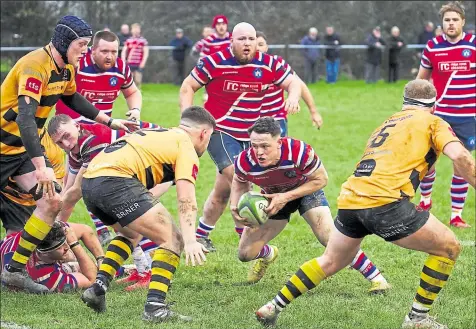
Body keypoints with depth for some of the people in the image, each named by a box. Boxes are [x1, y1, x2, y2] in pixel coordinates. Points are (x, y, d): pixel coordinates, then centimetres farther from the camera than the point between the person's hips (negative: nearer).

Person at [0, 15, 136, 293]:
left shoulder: (67, 67, 3)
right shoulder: (35, 66, -26)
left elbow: (72, 98, 26)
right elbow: (25, 117, -34)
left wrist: (109, 121, 26)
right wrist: (41, 166, -40)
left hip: (26, 145, 8)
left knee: (52, 201, -6)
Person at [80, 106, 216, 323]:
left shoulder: (158, 133, 31)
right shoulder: (187, 147, 6)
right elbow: (186, 200, -8)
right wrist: (190, 241, -16)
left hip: (89, 181, 9)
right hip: (115, 180, -9)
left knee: (131, 234, 33)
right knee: (172, 240, -2)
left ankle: (98, 288, 21)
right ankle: (155, 307, -12)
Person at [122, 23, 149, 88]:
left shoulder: (143, 41, 3)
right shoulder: (128, 41, 9)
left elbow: (146, 52, 0)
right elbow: (124, 52, 8)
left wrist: (143, 62, -12)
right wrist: (123, 62, -5)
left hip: (139, 65, -1)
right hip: (130, 64, 2)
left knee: (138, 81, -4)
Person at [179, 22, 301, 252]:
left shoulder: (267, 64, -3)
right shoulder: (215, 62, -11)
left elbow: (293, 82, 3)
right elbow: (188, 87, -2)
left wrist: (293, 96, -20)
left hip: (247, 136, 5)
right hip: (219, 132, -5)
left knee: (222, 192, 12)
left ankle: (201, 235, 27)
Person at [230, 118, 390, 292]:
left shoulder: (300, 151, -39)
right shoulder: (244, 162, -31)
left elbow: (321, 179, -21)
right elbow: (240, 183, -5)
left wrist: (286, 197, -31)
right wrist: (235, 208, -24)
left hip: (306, 189, -3)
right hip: (271, 196, 3)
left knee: (329, 237, -26)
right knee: (245, 254, 1)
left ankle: (376, 277, -13)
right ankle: (268, 254, 41)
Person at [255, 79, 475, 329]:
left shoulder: (386, 124, 30)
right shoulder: (432, 122, 12)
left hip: (349, 199, 7)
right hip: (385, 200, -7)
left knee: (331, 262, 29)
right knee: (448, 248, 8)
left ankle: (273, 307, 31)